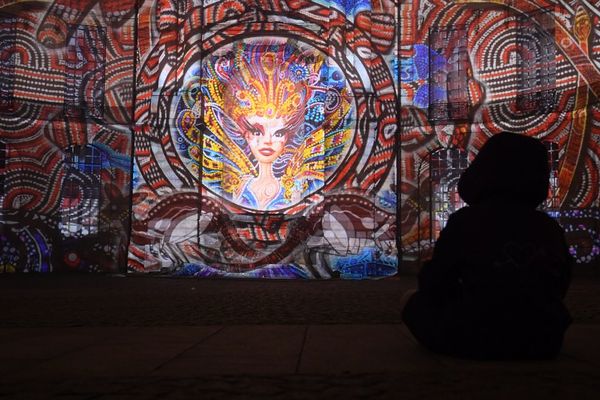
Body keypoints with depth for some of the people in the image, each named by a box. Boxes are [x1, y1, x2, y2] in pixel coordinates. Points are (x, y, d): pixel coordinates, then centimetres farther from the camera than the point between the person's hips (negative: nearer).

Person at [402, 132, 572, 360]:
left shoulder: (465, 221, -11)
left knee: (415, 302, 18)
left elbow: (434, 286, -2)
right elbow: (558, 289, 14)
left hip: (475, 340, -4)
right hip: (542, 341, 4)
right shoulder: (550, 228, 0)